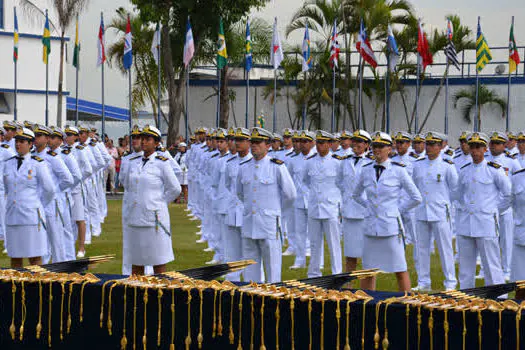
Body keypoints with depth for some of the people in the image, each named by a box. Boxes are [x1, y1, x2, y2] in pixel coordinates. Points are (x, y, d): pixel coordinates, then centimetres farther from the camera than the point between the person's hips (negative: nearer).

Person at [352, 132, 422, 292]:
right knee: (368, 271, 7)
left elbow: (416, 198, 1)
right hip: (371, 227, 4)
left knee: (400, 270, 0)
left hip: (391, 226, -4)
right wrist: (370, 206, 11)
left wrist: (397, 209, 1)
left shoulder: (398, 170, -5)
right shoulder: (366, 171, 7)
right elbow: (356, 195, 24)